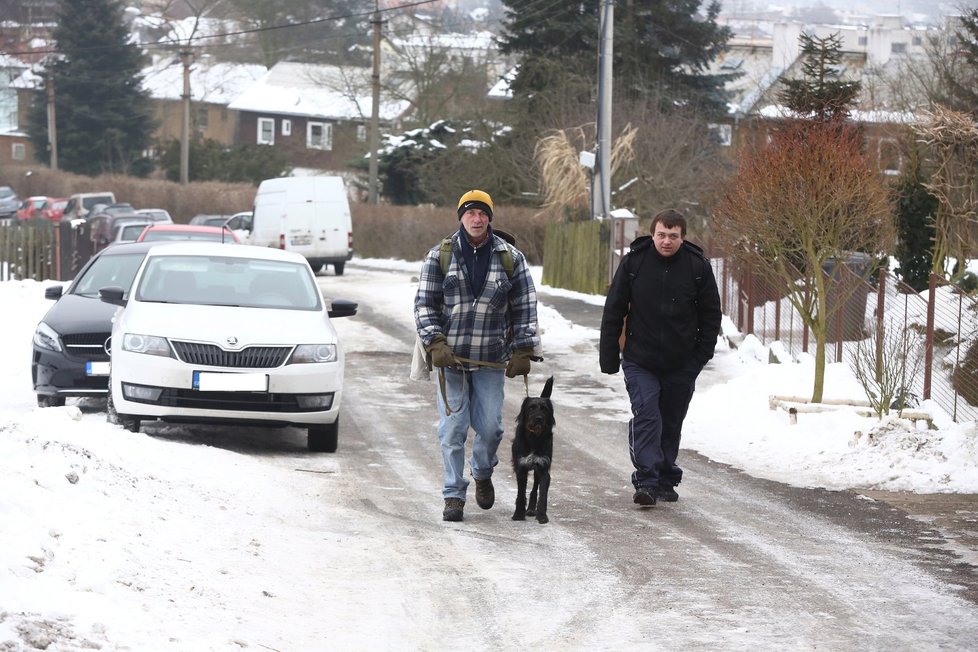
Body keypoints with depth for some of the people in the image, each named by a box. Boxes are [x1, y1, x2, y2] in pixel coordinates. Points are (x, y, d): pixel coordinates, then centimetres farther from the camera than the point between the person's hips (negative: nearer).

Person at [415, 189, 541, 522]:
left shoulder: (511, 258, 4)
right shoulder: (440, 256, 2)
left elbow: (525, 307, 8)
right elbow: (424, 303, 3)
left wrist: (523, 351, 1)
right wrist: (435, 344, -9)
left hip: (491, 360, 1)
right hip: (450, 357, -1)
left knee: (490, 426, 0)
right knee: (452, 428, -2)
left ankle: (482, 474, 30)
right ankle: (454, 495, 7)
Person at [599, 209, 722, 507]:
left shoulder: (698, 267, -3)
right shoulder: (634, 262, -4)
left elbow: (711, 315, 6)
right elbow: (613, 311, 3)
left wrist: (700, 357, -1)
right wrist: (609, 357, 1)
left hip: (681, 366, 2)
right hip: (640, 361, -1)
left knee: (671, 423, 11)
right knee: (646, 415, -16)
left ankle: (666, 481, 24)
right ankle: (647, 481, -20)